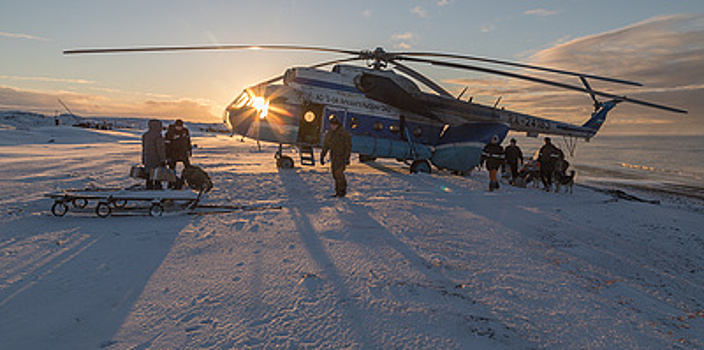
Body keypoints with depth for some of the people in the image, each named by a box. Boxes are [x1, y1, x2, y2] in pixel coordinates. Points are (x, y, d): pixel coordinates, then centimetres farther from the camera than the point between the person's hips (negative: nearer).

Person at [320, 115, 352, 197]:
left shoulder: (344, 133, -12)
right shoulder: (328, 134, 6)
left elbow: (349, 146, -14)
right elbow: (325, 146, 12)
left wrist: (347, 158, -22)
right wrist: (322, 156, 7)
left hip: (342, 156, -6)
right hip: (333, 157, 6)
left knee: (339, 173, -14)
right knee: (335, 174, 6)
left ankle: (343, 190, 1)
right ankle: (338, 192, 15)